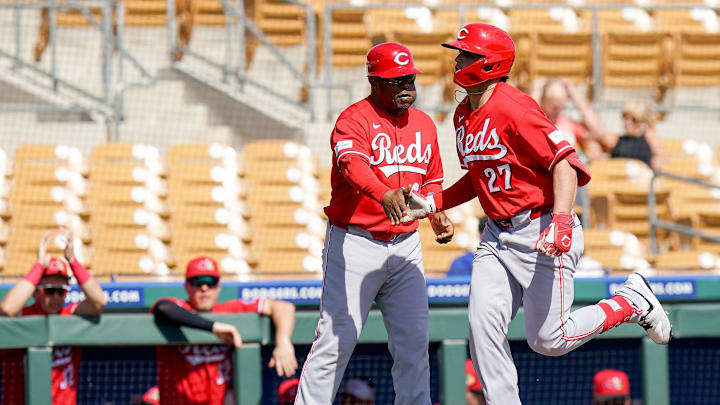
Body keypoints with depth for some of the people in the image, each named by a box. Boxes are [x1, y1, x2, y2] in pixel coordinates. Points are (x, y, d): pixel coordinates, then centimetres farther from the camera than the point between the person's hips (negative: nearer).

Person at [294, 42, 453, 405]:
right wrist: (384, 195, -50)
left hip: (405, 245, 6)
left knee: (413, 342, 7)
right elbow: (353, 165, -31)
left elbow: (432, 181, 23)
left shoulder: (424, 124, 11)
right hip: (354, 243, -6)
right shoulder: (354, 119, -11)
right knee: (337, 339, -8)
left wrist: (437, 217, 3)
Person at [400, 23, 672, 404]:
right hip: (497, 236, 8)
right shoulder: (463, 114, 10)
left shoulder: (513, 108, -19)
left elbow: (564, 162, -23)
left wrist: (560, 223, -34)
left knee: (548, 339, -5)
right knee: (482, 325, -5)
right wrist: (430, 204, 11)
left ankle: (632, 300, 16)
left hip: (541, 231, -8)